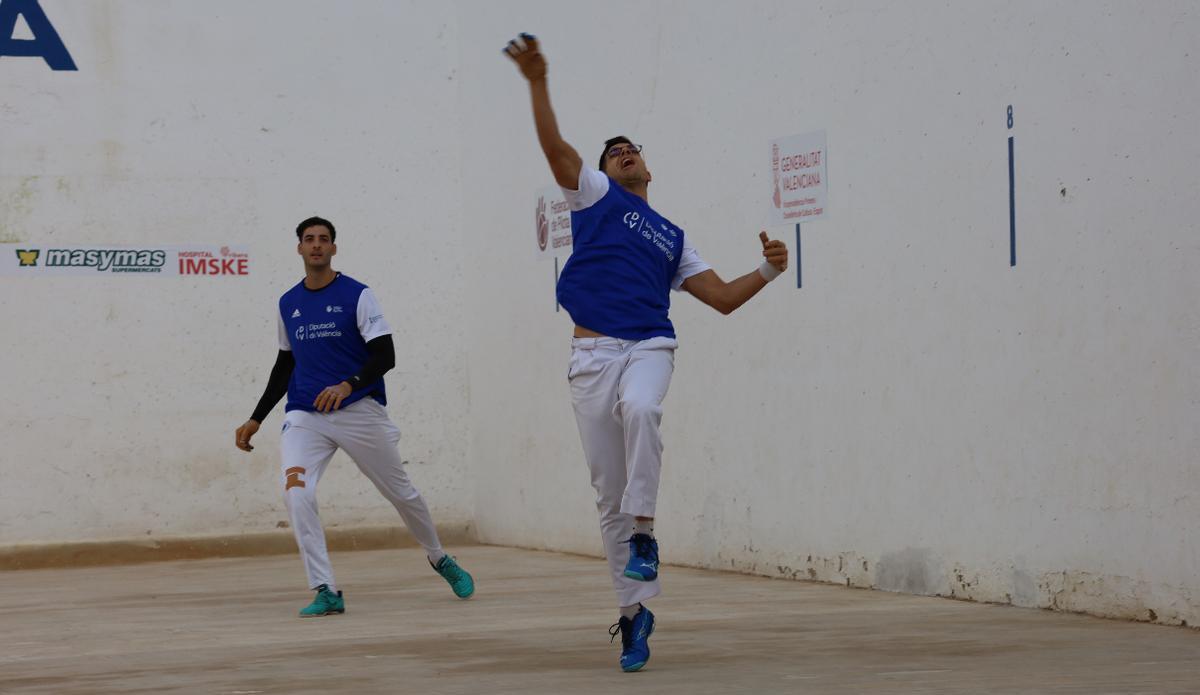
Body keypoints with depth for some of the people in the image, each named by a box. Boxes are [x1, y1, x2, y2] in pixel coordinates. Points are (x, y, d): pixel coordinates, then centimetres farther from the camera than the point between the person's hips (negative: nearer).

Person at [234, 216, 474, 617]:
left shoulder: (357, 295, -3)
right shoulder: (288, 304, 11)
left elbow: (385, 356, -9)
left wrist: (349, 385, -26)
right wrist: (256, 420, 18)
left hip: (360, 411, -3)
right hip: (305, 415, 3)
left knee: (400, 492, 10)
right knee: (295, 492, -22)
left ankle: (439, 559, 38)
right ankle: (325, 592, -19)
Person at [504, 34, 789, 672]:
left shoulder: (673, 237, 24)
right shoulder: (595, 195, 16)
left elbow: (722, 297, 19)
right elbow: (554, 144, 1)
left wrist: (768, 270, 2)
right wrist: (537, 81, -13)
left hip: (649, 347, 1)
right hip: (593, 353, -1)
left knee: (641, 409, -37)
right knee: (609, 494, -2)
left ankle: (644, 534, -29)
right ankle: (633, 610, 6)